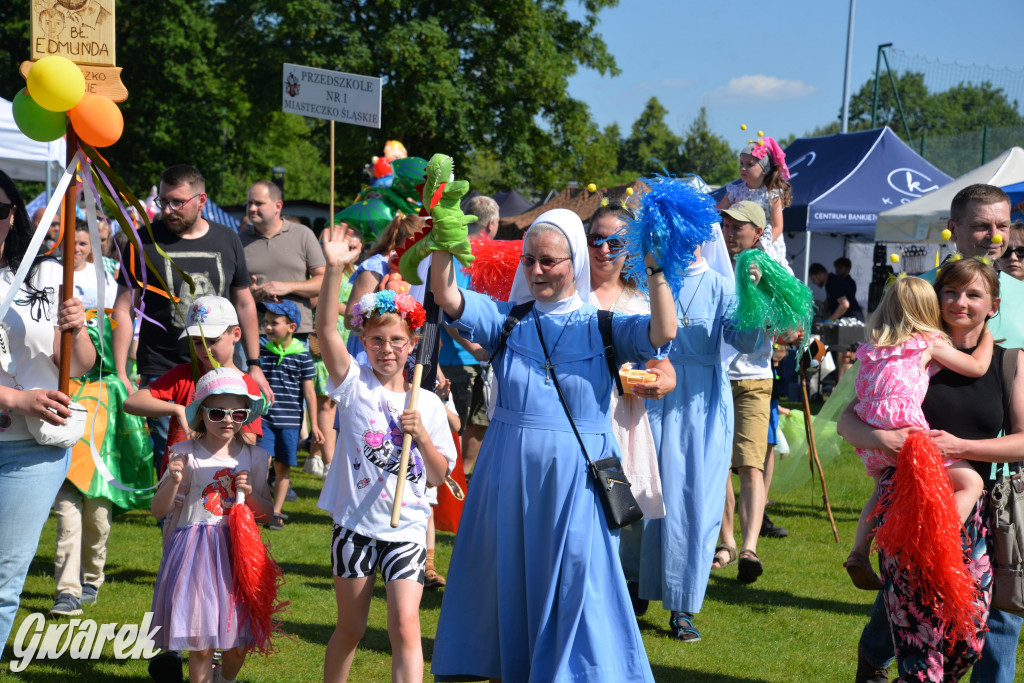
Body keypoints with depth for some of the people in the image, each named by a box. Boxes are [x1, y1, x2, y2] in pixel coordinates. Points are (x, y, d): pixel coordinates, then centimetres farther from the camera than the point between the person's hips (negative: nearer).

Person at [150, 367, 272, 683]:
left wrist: (250, 493, -7)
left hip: (237, 550, 3)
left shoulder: (254, 457, 4)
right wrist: (174, 482, -20)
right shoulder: (186, 454, -4)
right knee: (200, 642, -3)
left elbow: (266, 513, 12)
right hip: (195, 549, -3)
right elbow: (159, 511, -2)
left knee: (238, 643, 8)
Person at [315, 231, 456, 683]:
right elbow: (325, 330, -17)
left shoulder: (427, 403, 4)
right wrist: (334, 269, -28)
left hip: (406, 528, 1)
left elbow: (439, 476, 4)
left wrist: (420, 433, -12)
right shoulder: (355, 384, -1)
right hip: (356, 524, 0)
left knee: (405, 625, -10)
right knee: (350, 628, 10)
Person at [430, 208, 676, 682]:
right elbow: (448, 299, -9)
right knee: (506, 575, 10)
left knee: (576, 580, 0)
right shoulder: (506, 319, 5)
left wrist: (655, 269, -23)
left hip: (576, 478, -2)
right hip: (510, 471, 2)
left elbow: (662, 332, -15)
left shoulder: (601, 326, 1)